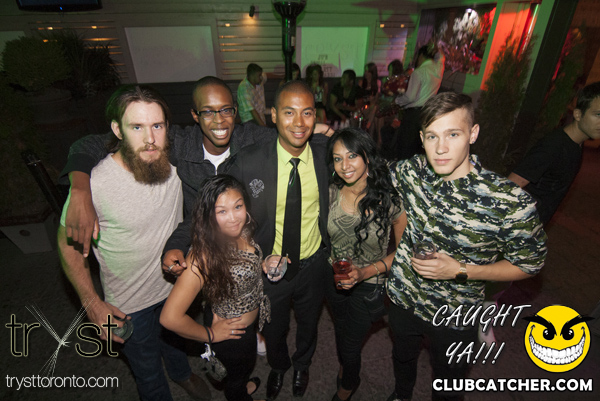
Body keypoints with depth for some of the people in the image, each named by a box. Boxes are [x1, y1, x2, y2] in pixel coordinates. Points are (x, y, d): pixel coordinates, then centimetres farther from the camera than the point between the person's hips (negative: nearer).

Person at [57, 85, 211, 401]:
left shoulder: (173, 161, -19)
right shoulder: (95, 184, -30)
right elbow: (68, 245, -13)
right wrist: (92, 304, -15)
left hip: (177, 283, 4)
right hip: (130, 306, -4)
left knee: (175, 339, 35)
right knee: (148, 372, 23)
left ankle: (181, 372, 67)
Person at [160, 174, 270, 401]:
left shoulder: (242, 231, -17)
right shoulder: (205, 255, -38)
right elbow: (170, 318, -38)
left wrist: (266, 264, -12)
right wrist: (210, 335, -22)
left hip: (251, 320, 6)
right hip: (231, 331, -6)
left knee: (246, 364, 36)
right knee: (238, 371, 27)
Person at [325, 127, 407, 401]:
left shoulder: (389, 199, -23)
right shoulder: (331, 193, -13)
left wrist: (365, 272, -25)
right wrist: (335, 270, -6)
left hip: (369, 285, -3)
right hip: (334, 279, 4)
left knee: (350, 345, 13)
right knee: (340, 331, 29)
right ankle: (345, 366, 64)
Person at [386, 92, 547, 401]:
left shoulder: (511, 202, -29)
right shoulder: (411, 170, -17)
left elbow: (529, 264, -13)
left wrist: (460, 271, -26)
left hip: (455, 318, -3)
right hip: (402, 298, 4)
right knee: (402, 357, 33)